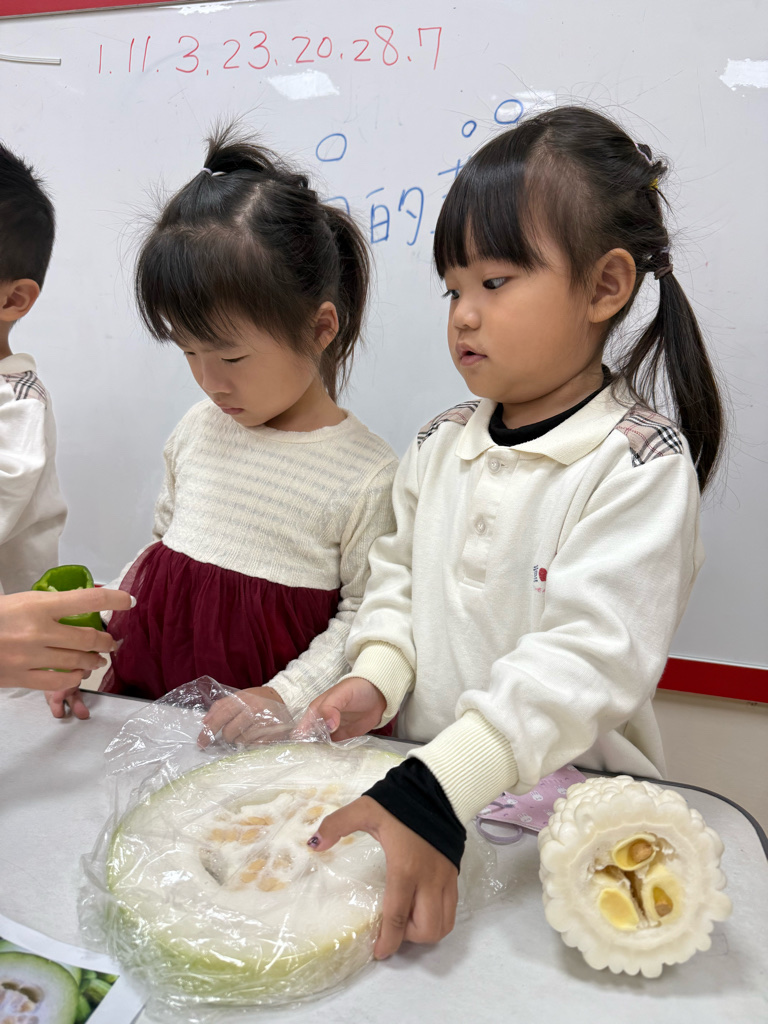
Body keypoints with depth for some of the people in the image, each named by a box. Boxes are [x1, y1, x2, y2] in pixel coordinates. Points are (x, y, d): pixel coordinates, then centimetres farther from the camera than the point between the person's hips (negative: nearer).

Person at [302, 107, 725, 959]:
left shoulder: (639, 464, -13)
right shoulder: (440, 446, 5)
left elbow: (586, 657, -21)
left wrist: (434, 793, -29)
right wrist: (376, 677, -5)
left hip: (563, 802, -3)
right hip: (414, 778, 4)